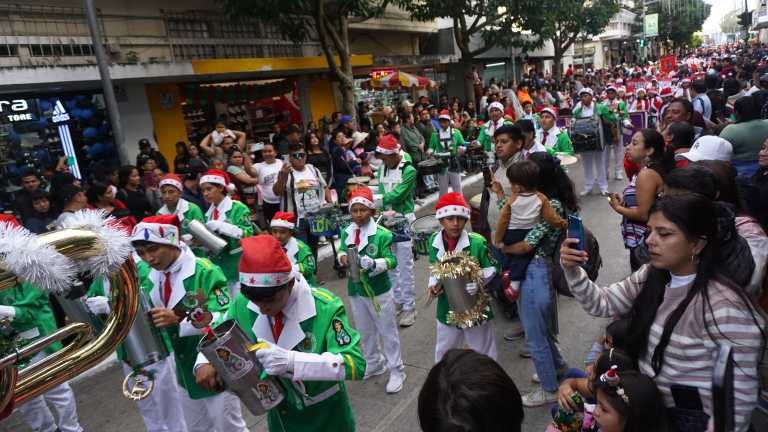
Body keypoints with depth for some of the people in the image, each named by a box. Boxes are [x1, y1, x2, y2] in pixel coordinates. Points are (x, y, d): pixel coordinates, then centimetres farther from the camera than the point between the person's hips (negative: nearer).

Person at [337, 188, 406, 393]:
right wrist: (343, 257, -14)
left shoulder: (382, 234, -17)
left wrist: (374, 264, -37)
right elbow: (342, 251, 9)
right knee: (365, 331, 22)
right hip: (355, 290, 5)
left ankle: (397, 371, 25)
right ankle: (374, 364, 43)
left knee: (387, 332, 9)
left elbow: (391, 260, -19)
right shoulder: (346, 233, -2)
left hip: (379, 291, -5)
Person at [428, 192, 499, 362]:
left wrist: (479, 282, -24)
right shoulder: (434, 241, -8)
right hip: (447, 307, 3)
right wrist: (433, 284, -11)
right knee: (444, 352, 22)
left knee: (483, 349, 17)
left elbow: (492, 268, -8)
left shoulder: (477, 242, -19)